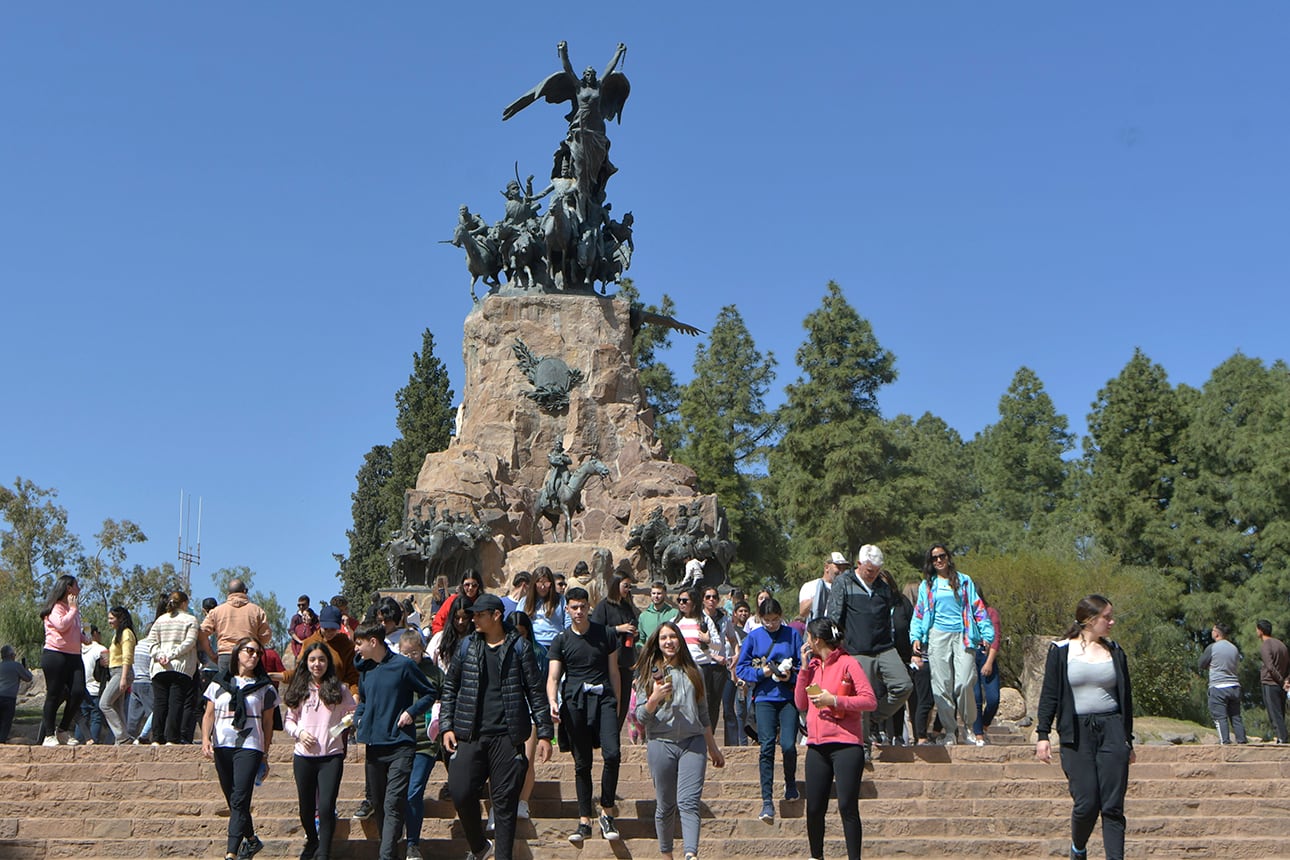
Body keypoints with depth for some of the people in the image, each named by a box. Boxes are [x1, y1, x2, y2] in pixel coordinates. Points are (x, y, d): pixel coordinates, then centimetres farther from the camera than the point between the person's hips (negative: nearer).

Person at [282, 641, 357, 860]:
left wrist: (351, 719, -15)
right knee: (306, 808, 15)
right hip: (303, 757, 2)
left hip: (331, 756, -2)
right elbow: (288, 720, 11)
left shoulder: (339, 690, 3)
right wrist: (299, 732, -7)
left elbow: (354, 712, 6)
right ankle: (312, 842, 40)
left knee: (326, 807, -14)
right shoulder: (299, 690, 6)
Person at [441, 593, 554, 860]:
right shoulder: (467, 646, 10)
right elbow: (449, 687, 15)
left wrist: (544, 733, -1)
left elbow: (536, 691, 4)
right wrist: (446, 726, 5)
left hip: (507, 736, -2)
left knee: (505, 801, -1)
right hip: (469, 735, 2)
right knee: (460, 792, -6)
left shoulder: (519, 647, 3)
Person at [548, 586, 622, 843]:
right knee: (582, 763, 4)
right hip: (574, 701, 0)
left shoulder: (605, 634, 9)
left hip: (603, 697, 0)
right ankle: (584, 821, 12)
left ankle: (607, 813, -2)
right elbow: (553, 677, 1)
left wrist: (616, 704, 13)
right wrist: (552, 702, -18)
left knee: (612, 754, -17)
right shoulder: (561, 640, 8)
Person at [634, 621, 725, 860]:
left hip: (693, 743, 1)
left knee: (688, 802, -13)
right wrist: (654, 699, -18)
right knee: (665, 805, 5)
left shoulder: (693, 672, 14)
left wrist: (713, 747, 23)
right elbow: (640, 716, 1)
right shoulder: (649, 674, 6)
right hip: (661, 744, -1)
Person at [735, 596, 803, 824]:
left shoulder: (792, 635, 6)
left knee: (788, 744, -10)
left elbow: (803, 665, 6)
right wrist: (761, 672, -11)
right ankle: (767, 801, -6)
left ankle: (790, 783, 22)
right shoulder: (753, 637, 6)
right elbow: (741, 669, 5)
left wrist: (791, 675, -13)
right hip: (764, 697, 0)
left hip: (788, 696, 0)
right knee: (767, 746, -9)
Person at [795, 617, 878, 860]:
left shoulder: (847, 663, -4)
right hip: (817, 746, 6)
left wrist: (834, 700, -15)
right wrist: (804, 668, 4)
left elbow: (870, 701, -9)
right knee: (814, 808, 7)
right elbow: (800, 703, 9)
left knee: (847, 806, -8)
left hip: (846, 744, -6)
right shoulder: (813, 665, 15)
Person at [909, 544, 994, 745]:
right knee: (942, 686, -3)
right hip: (938, 636, 1)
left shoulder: (964, 581, 13)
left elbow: (977, 608, 10)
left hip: (963, 636, -1)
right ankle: (950, 730, 5)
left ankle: (965, 726, 6)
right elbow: (919, 613, 16)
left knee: (964, 683, -12)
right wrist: (916, 637, 2)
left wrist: (986, 634, 1)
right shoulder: (927, 585, 16)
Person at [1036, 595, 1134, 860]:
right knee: (1086, 803, -5)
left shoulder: (1115, 652, 11)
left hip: (1111, 730, 2)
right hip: (1076, 734, -2)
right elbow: (1049, 695, 3)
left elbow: (1125, 698, 16)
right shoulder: (1060, 651, 2)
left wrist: (1128, 740, 15)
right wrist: (1043, 734, -4)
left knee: (1113, 806, -3)